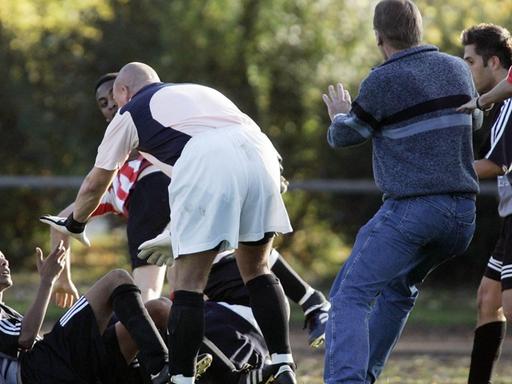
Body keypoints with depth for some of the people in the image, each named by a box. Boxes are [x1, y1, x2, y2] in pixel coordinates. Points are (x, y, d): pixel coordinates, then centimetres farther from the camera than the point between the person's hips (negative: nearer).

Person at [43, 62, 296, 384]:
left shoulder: (131, 113, 26)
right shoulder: (201, 92, 39)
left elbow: (95, 185, 36)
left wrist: (73, 225, 56)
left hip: (206, 162, -5)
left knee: (189, 283, 2)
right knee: (257, 270, 17)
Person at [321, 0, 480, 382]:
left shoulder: (383, 82, -10)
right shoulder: (458, 69, 8)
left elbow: (343, 137, 4)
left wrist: (339, 116, 27)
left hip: (410, 209, -7)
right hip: (463, 211, 7)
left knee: (351, 297, -8)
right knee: (399, 290, 27)